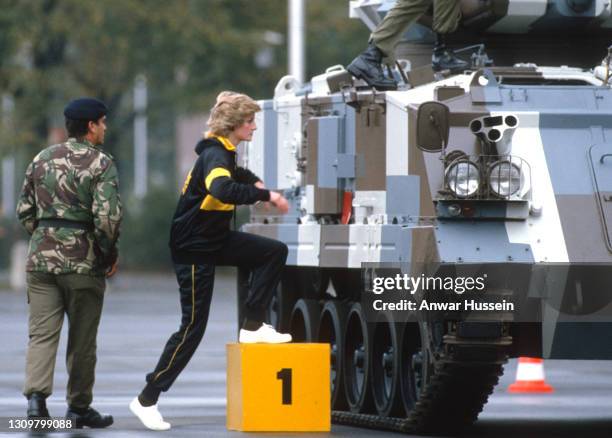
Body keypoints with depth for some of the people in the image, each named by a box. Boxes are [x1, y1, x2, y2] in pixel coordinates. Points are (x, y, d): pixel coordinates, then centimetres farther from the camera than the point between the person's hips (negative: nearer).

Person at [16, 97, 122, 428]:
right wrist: (110, 253, -2)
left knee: (42, 333, 1)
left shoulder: (42, 159, 10)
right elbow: (107, 216, -16)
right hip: (83, 262, -4)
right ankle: (79, 407, 15)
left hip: (41, 259, 4)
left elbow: (24, 211, 12)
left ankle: (36, 396, -18)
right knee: (82, 340, 7)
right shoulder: (101, 163, -8)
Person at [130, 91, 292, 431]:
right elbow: (222, 190, -46)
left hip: (216, 240, 9)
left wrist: (253, 182, 16)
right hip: (193, 249, -9)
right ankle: (147, 399, 2)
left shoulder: (225, 152, 7)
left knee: (275, 252, 0)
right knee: (193, 326, -5)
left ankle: (252, 327, 5)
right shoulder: (214, 155, -23)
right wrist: (266, 196, -39)